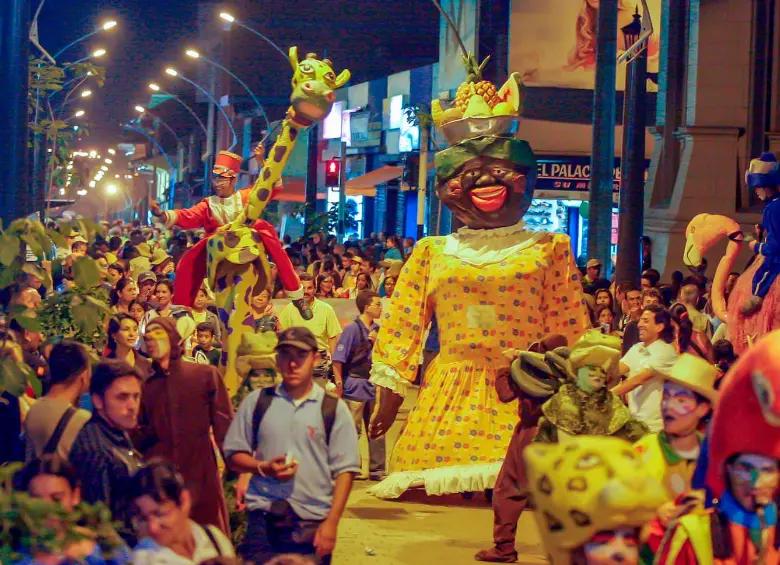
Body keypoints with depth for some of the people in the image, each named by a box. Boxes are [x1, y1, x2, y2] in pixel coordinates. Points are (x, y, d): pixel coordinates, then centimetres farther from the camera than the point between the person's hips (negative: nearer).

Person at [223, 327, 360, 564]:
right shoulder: (257, 402, 9)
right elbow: (233, 455, 11)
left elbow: (345, 469, 1)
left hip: (313, 523, 0)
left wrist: (331, 523, -7)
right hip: (264, 518, 1)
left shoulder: (333, 409, 5)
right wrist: (264, 468, -9)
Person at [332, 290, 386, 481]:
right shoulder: (353, 329, -9)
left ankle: (377, 470, 14)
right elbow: (338, 358, -11)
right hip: (355, 385, -6)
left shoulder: (377, 329, 9)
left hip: (373, 385, 6)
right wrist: (339, 383, -15)